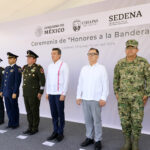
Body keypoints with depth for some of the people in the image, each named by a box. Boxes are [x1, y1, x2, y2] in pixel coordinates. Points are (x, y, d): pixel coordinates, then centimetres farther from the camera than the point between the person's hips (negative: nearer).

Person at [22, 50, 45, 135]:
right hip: (26, 94, 7)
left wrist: (40, 93, -16)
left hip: (35, 94, -7)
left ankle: (35, 128, 14)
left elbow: (43, 80, -13)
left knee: (35, 111, 1)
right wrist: (24, 91, 19)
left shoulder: (38, 68, -12)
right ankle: (30, 127, 23)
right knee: (29, 111, 12)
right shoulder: (25, 67, 10)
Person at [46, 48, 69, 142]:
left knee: (60, 114, 4)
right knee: (54, 114, 11)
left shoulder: (63, 65, -6)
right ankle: (55, 132, 24)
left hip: (59, 94, -5)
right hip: (51, 94, 6)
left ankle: (61, 133, 17)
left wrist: (63, 94, -13)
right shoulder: (50, 66, 13)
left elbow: (66, 80, -10)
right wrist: (47, 92, 13)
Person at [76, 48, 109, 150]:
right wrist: (79, 96, 7)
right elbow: (80, 84, 12)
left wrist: (103, 98, -10)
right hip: (85, 99, 4)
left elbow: (105, 85, -5)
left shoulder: (101, 68, -1)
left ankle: (98, 140, 17)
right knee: (88, 120, 12)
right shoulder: (84, 69, 11)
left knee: (97, 121, 2)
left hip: (96, 99, -4)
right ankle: (89, 138, 26)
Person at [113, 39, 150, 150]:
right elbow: (116, 79, 12)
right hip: (123, 97, 3)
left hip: (138, 97, -2)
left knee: (136, 121, 1)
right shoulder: (120, 63, 1)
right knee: (125, 120, 6)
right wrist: (116, 93, 5)